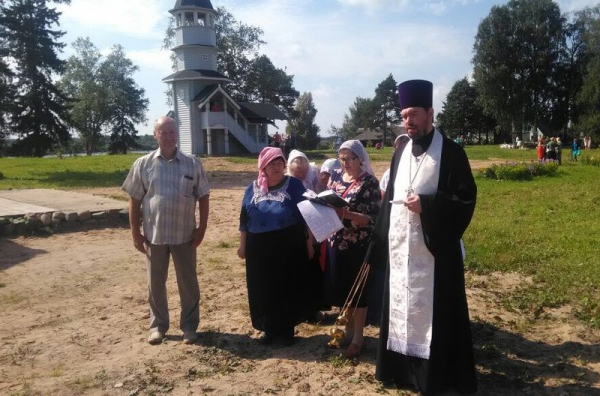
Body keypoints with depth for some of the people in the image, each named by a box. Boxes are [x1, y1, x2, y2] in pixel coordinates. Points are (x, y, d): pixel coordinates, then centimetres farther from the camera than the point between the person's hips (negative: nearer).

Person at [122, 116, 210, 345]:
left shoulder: (193, 164, -1)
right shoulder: (143, 164, 0)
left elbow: (203, 197, 2)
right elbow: (134, 200, 2)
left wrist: (202, 228, -4)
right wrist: (135, 234, -2)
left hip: (185, 234, 0)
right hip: (154, 235, 1)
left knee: (188, 283, 10)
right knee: (156, 284, 13)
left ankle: (189, 326, 25)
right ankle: (158, 325, 30)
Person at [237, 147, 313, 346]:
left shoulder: (294, 185, -3)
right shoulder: (253, 188, 6)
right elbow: (244, 218, 10)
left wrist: (309, 243, -2)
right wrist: (242, 244, 9)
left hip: (289, 247, -2)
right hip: (259, 248, 3)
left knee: (288, 289, 6)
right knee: (262, 290, 9)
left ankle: (287, 329, 22)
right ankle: (268, 328, 25)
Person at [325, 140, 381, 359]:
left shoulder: (369, 183, -12)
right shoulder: (336, 176, 6)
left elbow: (372, 218, -16)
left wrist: (345, 213, -27)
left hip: (358, 245, -6)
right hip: (336, 241, 6)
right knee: (341, 288, 14)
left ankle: (358, 337, 21)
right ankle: (348, 329, 33)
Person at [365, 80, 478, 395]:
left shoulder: (450, 152, -7)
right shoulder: (401, 152, 10)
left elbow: (467, 198, -10)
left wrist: (426, 205, -21)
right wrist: (379, 242, 9)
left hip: (433, 249, -6)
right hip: (399, 248, 6)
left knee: (432, 312, 3)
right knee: (401, 308, 14)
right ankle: (402, 368, 29)